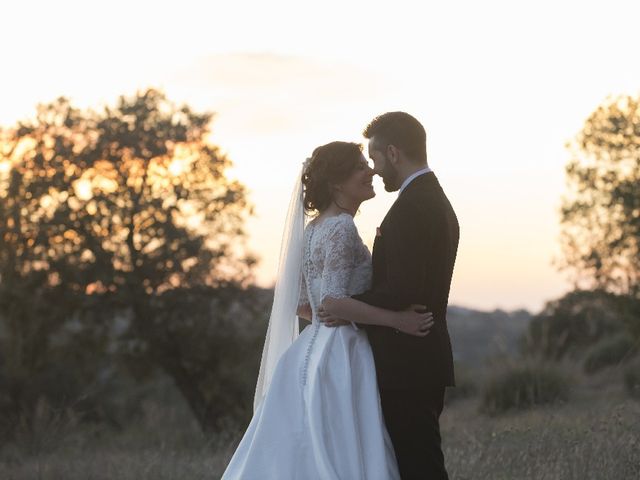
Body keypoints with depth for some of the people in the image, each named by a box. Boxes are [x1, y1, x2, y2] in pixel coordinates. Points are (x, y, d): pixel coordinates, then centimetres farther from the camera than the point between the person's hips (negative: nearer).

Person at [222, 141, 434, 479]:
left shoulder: (313, 229, 14)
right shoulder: (342, 227, -13)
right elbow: (332, 300, -22)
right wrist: (396, 320, -21)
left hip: (311, 352, 9)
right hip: (341, 359, -9)